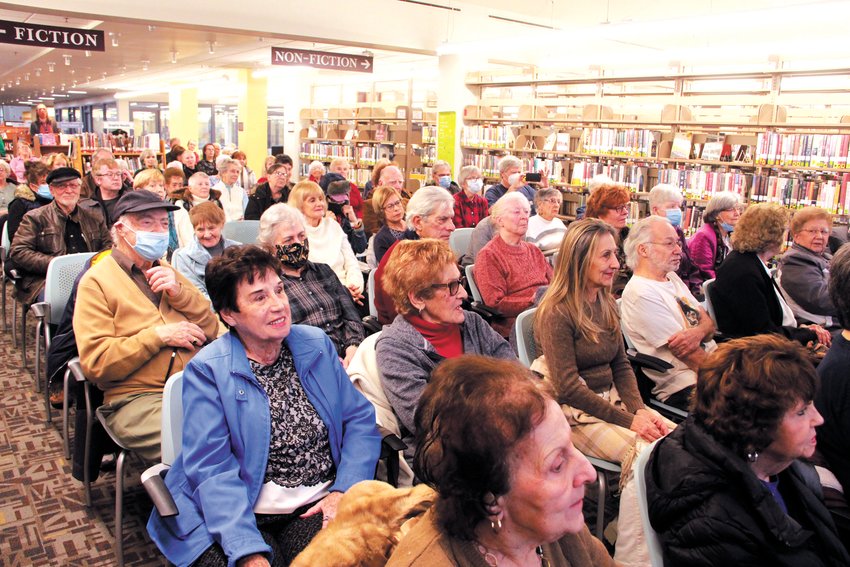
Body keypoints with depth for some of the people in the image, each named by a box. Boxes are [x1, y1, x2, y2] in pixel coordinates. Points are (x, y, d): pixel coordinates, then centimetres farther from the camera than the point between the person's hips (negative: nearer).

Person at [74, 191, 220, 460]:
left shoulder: (166, 271, 21)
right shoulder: (96, 281, 3)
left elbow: (211, 330, 13)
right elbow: (95, 362, -8)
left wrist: (179, 292, -2)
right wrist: (159, 336, -10)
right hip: (137, 398, -5)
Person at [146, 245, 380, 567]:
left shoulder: (316, 344, 5)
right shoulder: (207, 371, -6)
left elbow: (360, 420, 5)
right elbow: (212, 468, -13)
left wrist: (345, 490, -9)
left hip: (319, 505, 2)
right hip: (241, 516, -1)